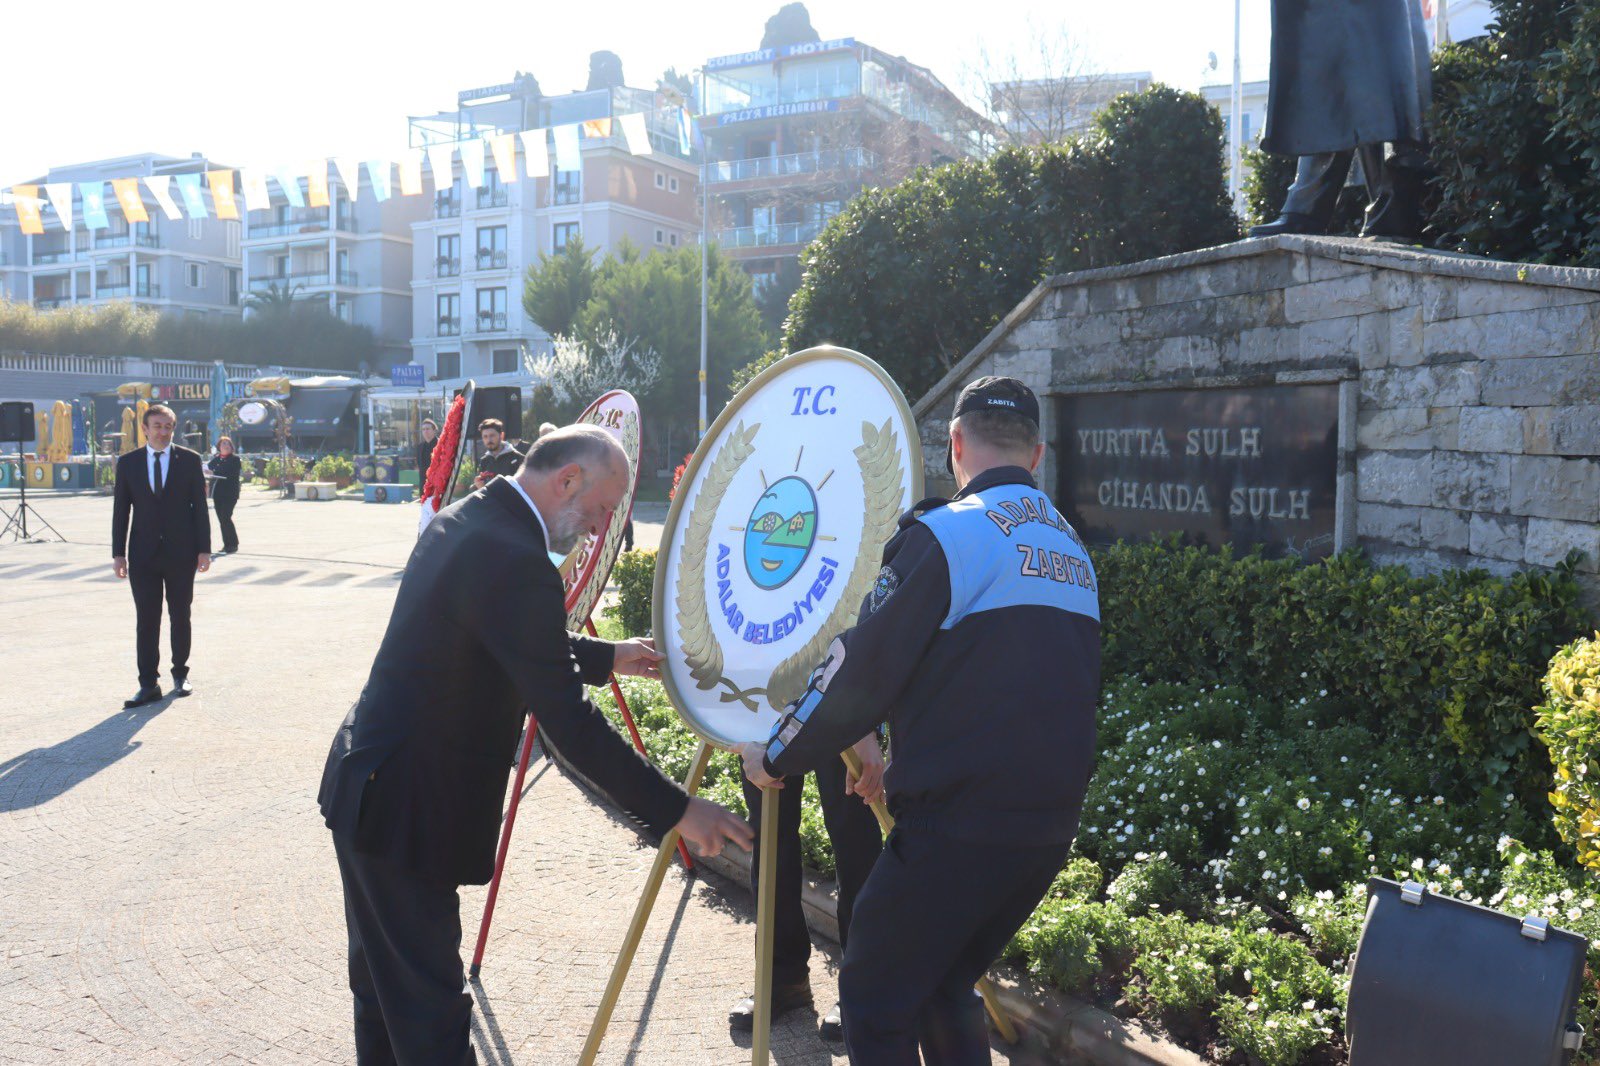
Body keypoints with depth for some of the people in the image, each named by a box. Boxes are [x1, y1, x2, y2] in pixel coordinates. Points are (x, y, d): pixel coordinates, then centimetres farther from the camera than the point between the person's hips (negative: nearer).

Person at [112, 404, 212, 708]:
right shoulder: (128, 463, 5)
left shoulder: (189, 460, 2)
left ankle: (180, 674, 22)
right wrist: (118, 554, 0)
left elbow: (200, 506, 1)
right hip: (143, 555, 1)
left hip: (181, 553, 0)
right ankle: (148, 685, 3)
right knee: (146, 620, 0)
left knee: (180, 617, 9)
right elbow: (121, 510, 5)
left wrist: (204, 549, -4)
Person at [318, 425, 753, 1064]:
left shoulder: (461, 520, 6)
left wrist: (607, 657, 20)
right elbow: (568, 722, -26)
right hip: (403, 811, -10)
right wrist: (677, 810, -21)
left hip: (363, 786, 10)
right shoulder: (512, 558, -25)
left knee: (382, 979, 23)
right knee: (429, 1010, 0)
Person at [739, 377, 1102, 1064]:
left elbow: (861, 670, -12)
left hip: (957, 827, -8)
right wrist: (903, 764, 27)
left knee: (873, 999, 5)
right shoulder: (1073, 550, 15)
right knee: (943, 988, 21)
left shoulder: (945, 534, -10)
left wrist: (776, 757, 3)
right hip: (1050, 824, 8)